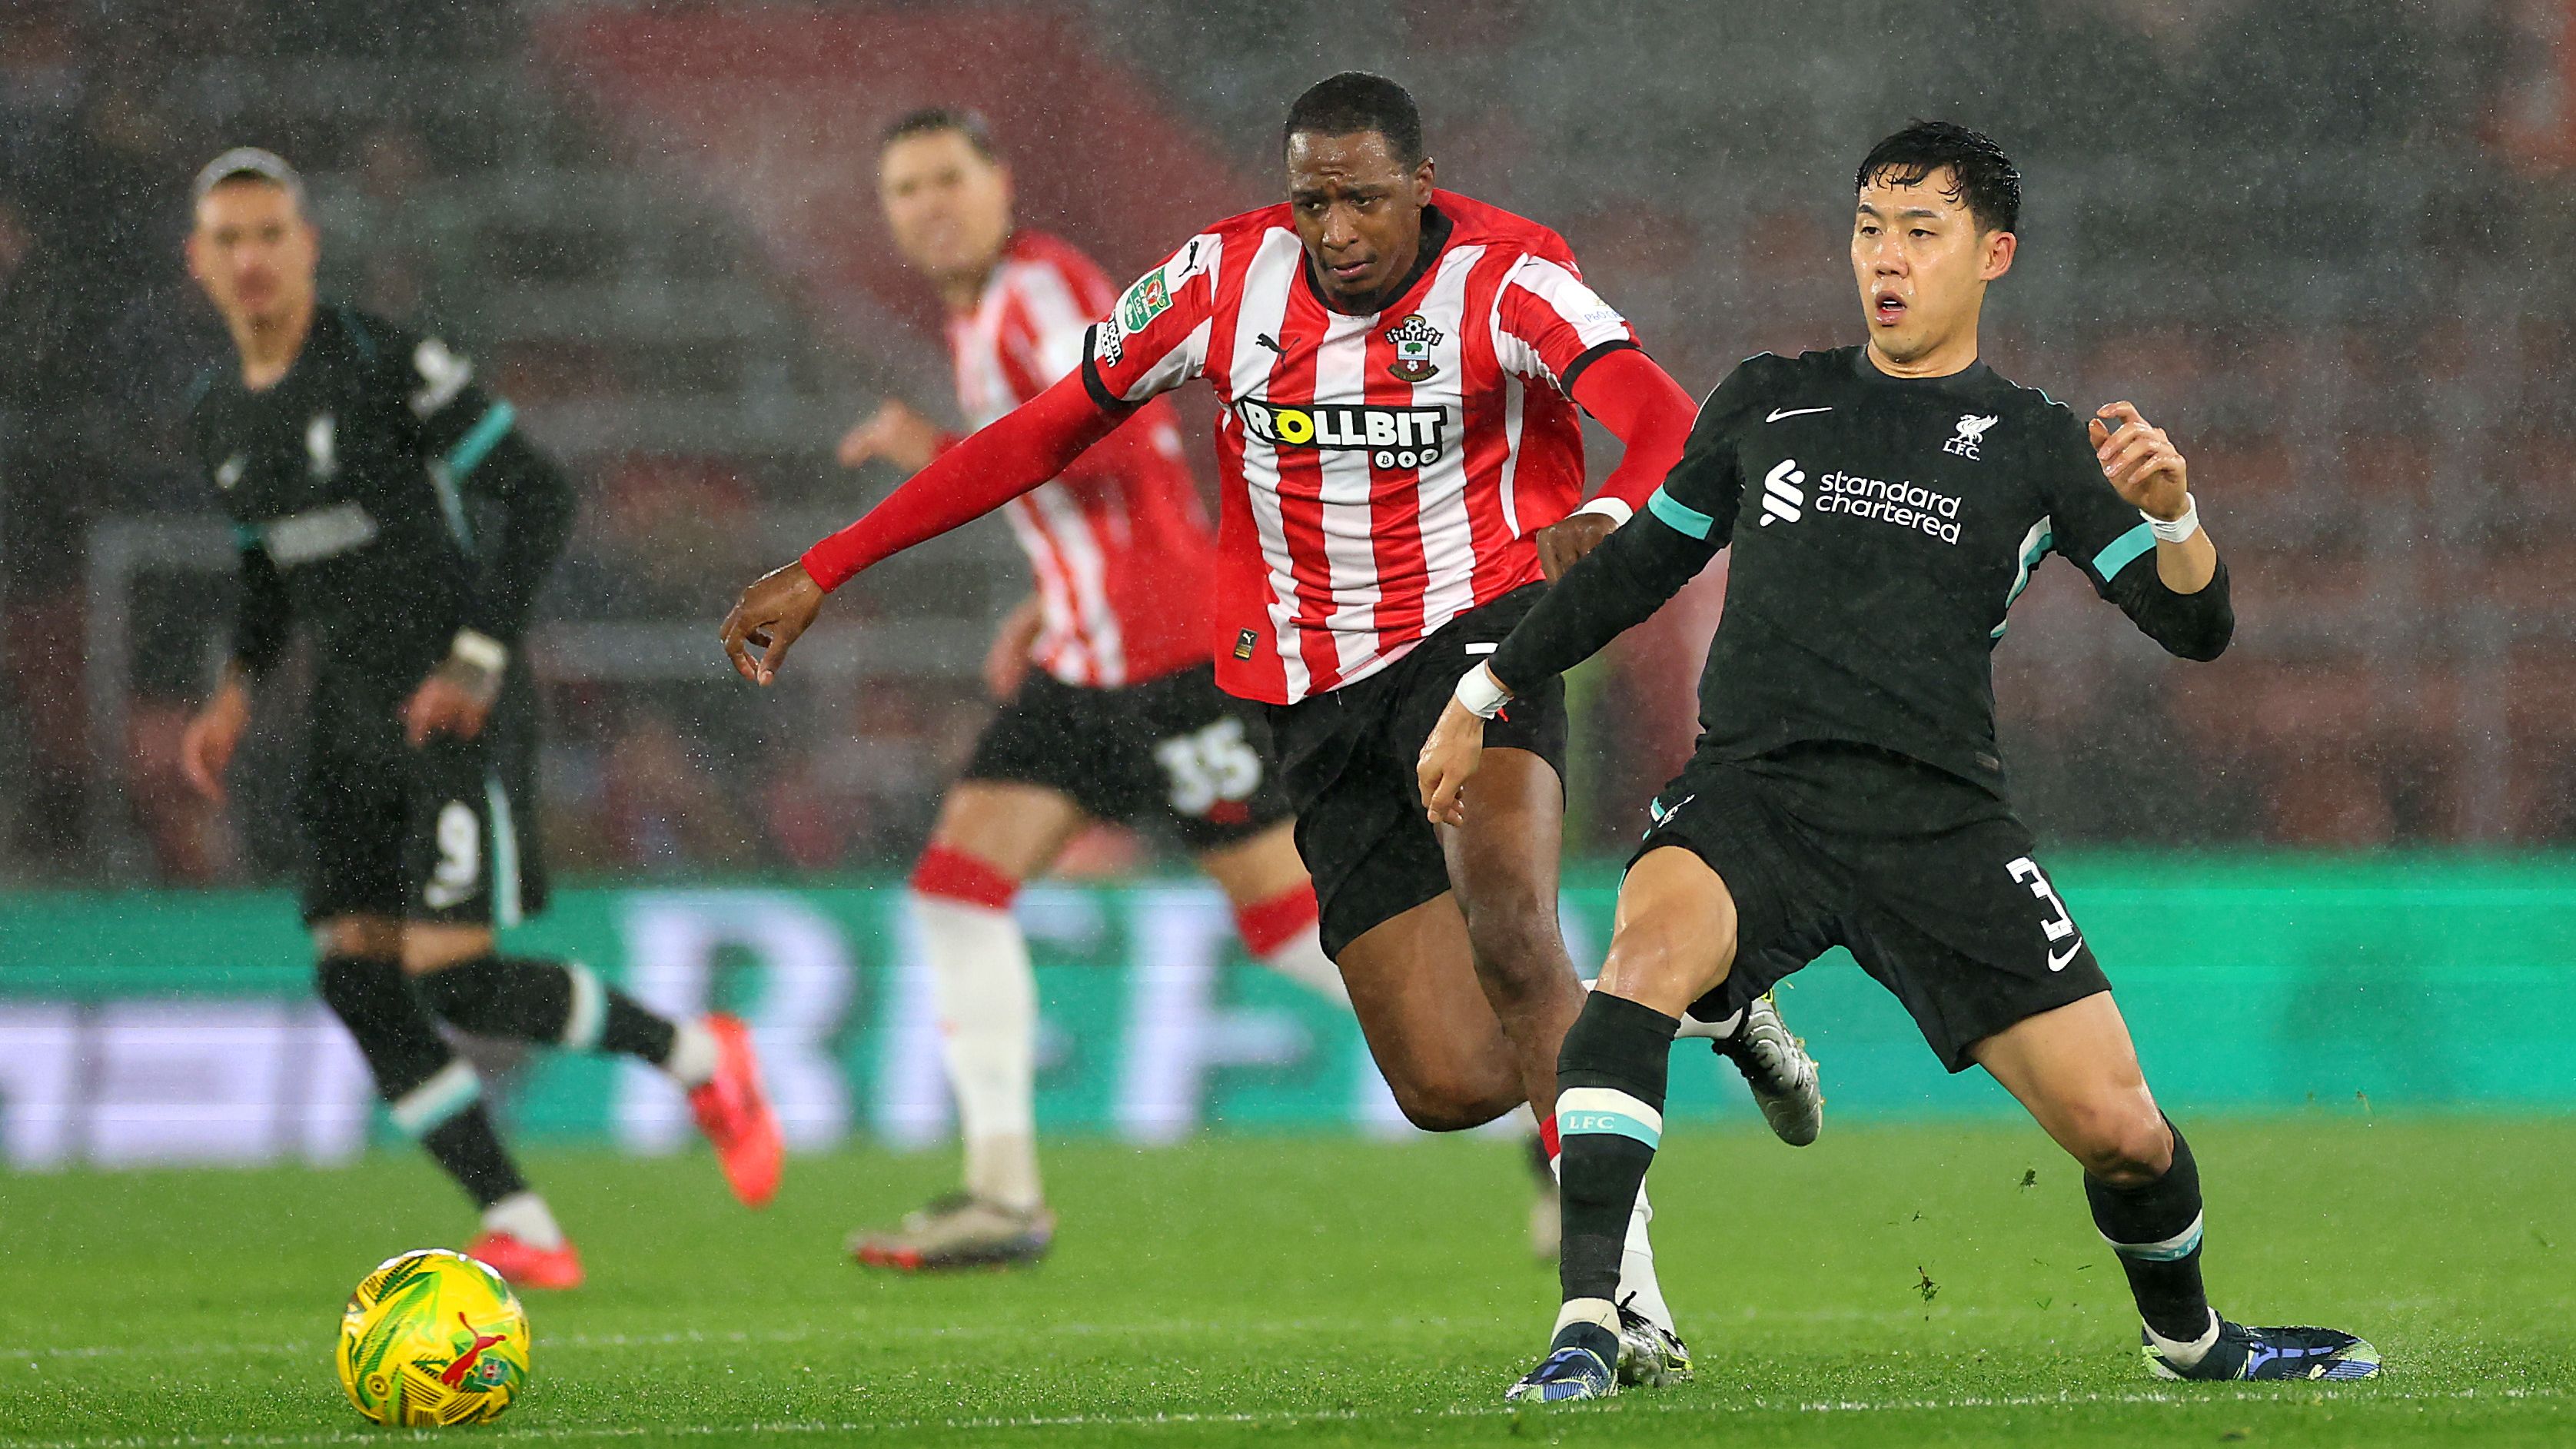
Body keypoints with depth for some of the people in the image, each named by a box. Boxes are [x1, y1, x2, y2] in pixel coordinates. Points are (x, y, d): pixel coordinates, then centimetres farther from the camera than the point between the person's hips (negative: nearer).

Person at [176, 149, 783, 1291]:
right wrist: (238, 691, 8)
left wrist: (477, 659, -19)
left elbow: (537, 496, -12)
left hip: (458, 709, -7)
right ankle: (521, 1231, 0)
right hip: (351, 715, 7)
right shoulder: (218, 419, 10)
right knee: (356, 980, -6)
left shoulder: (388, 365, -12)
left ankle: (695, 1057, 7)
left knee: (451, 979, -16)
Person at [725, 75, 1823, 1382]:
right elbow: (1040, 436, 6)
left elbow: (1664, 425, -29)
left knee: (1505, 921, -33)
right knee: (1452, 1083, -5)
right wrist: (819, 575, 6)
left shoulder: (1503, 281, -13)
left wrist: (1611, 512, -54)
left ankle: (1620, 1291, -29)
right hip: (1321, 700, 4)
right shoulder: (1228, 279, -3)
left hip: (1474, 627, -4)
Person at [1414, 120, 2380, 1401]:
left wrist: (2171, 515, -17)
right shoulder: (1765, 403, 16)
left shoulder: (2032, 446, 11)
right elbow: (1639, 567, 28)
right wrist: (1483, 698, 29)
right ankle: (1587, 1328, -39)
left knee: (2117, 1126, -6)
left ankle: (2188, 1337, 29)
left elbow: (2196, 628, 4)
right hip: (1751, 791, 0)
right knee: (1651, 942, -35)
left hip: (1938, 817, 0)